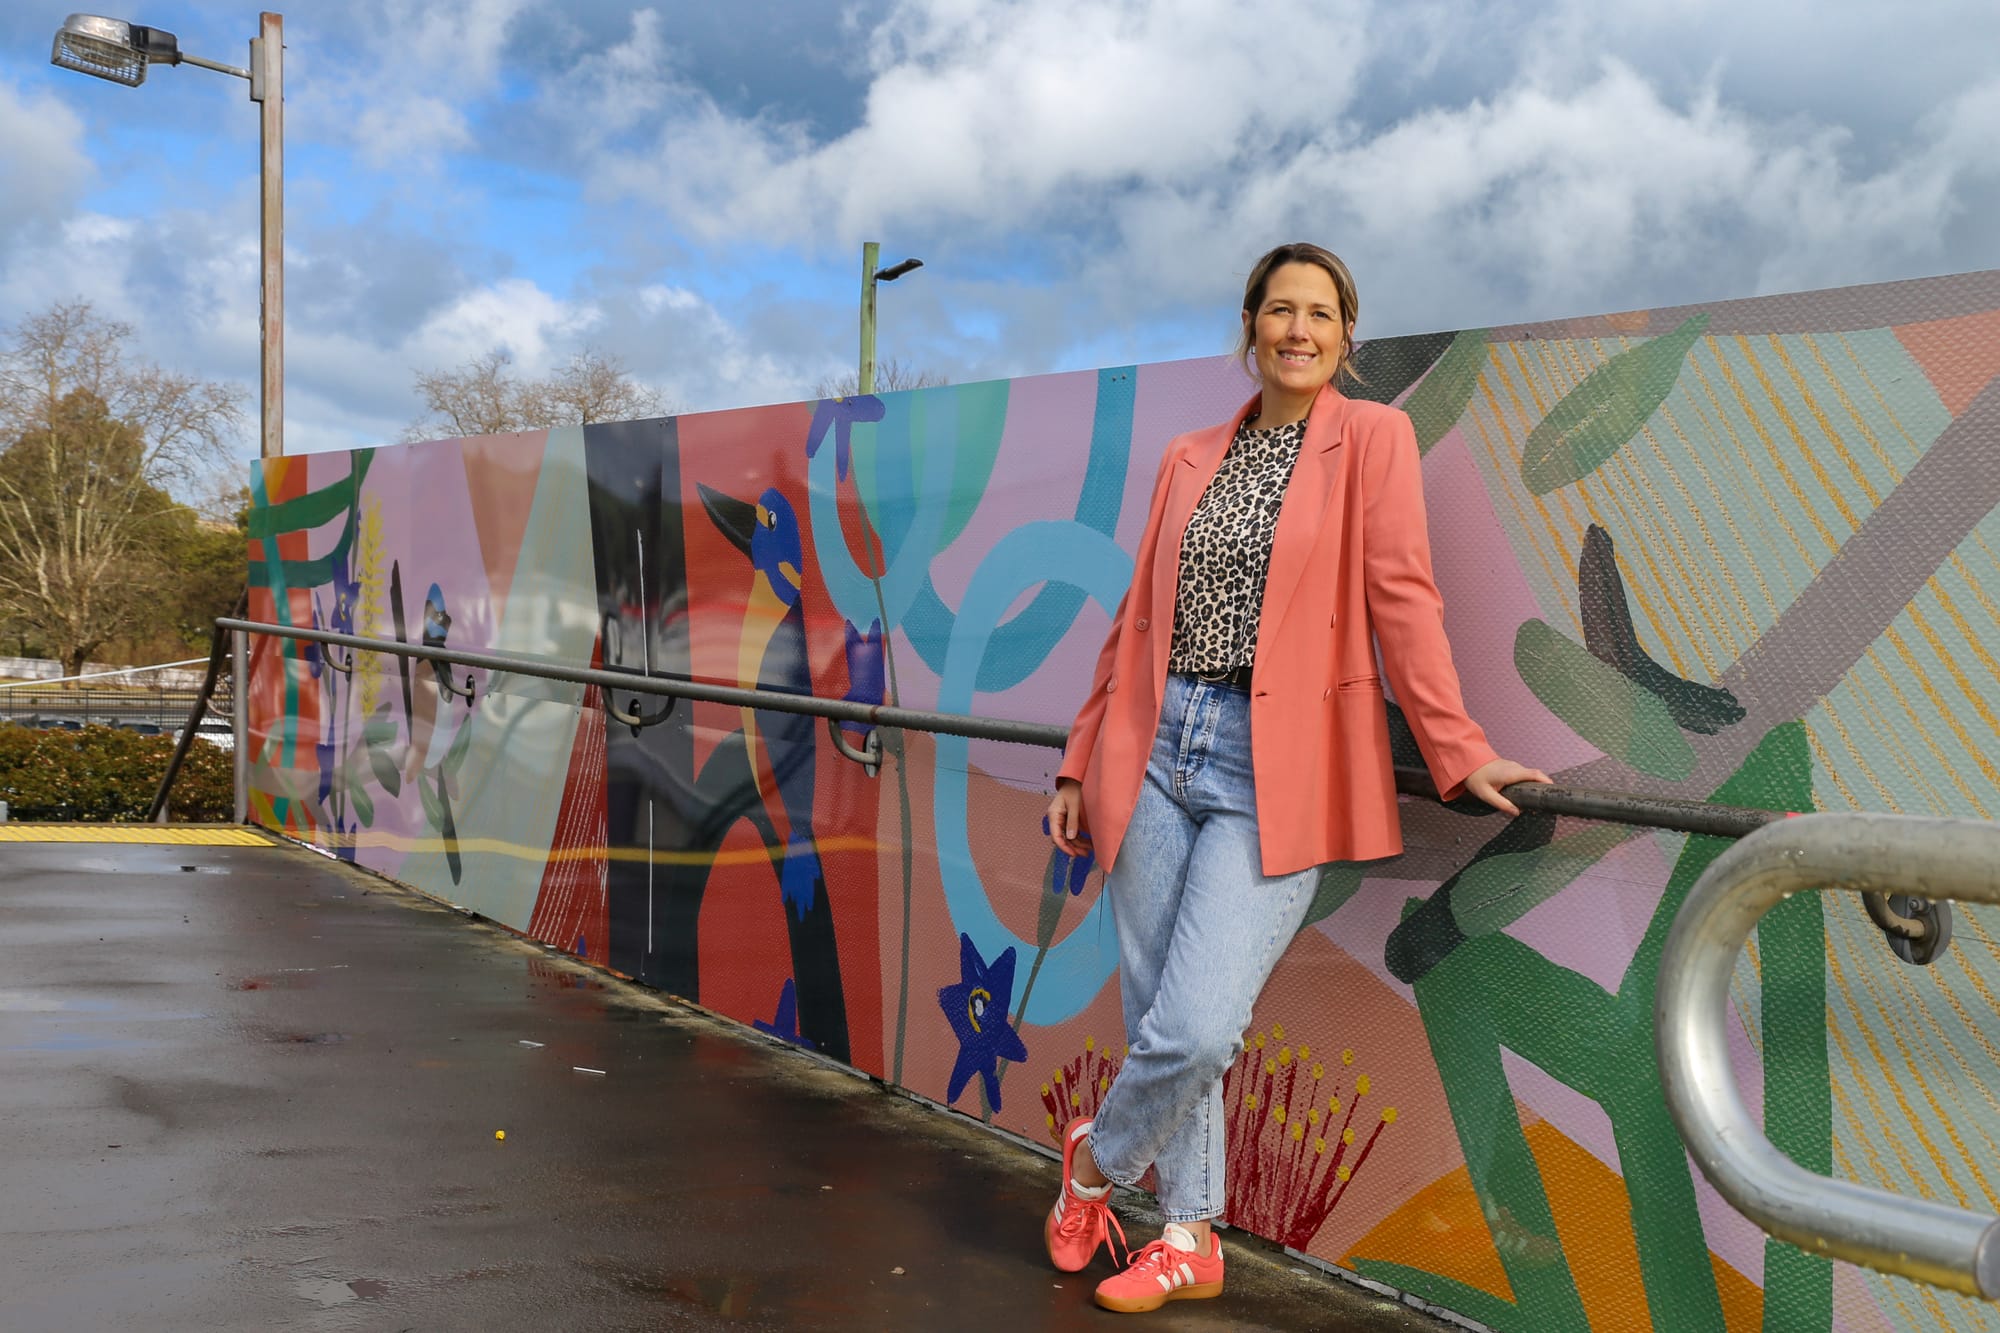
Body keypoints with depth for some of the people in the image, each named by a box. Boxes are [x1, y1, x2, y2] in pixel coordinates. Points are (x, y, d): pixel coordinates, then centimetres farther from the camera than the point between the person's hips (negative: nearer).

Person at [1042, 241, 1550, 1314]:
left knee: (1198, 1031, -13)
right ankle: (1189, 1243, 26)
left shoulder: (1372, 437, 4)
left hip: (1275, 773, -4)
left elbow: (1401, 597, -2)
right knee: (1160, 1022, 7)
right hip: (1157, 753, 4)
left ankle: (1098, 1157, 18)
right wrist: (1083, 761, 16)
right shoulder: (1190, 459, 15)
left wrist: (1456, 749, -8)